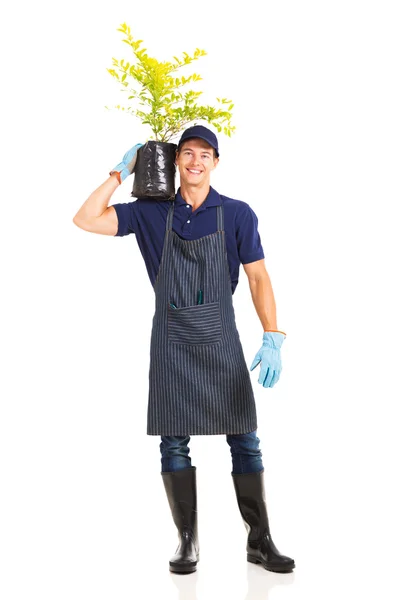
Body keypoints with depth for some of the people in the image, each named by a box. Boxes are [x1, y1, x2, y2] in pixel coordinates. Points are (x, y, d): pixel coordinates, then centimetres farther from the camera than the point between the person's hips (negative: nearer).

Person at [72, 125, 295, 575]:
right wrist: (121, 173, -2)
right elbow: (86, 220, 0)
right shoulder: (151, 212, 4)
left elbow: (258, 277, -2)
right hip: (171, 340, 1)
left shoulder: (237, 214, 1)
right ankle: (187, 541, 13)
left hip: (220, 340, 0)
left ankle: (259, 540, 10)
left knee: (244, 440, 0)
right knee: (173, 443, 2)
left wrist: (272, 338, -12)